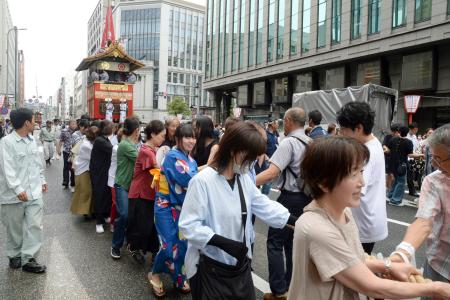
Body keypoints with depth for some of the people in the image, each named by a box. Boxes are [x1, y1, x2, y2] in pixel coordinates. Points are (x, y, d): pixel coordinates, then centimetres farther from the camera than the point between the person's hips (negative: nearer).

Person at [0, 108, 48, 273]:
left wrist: (42, 180, 18)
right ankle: (14, 255, 32)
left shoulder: (32, 140, 8)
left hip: (34, 192, 5)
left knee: (35, 225, 1)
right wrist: (18, 189, -24)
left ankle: (28, 259, 11)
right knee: (15, 227, 12)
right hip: (14, 194, -5)